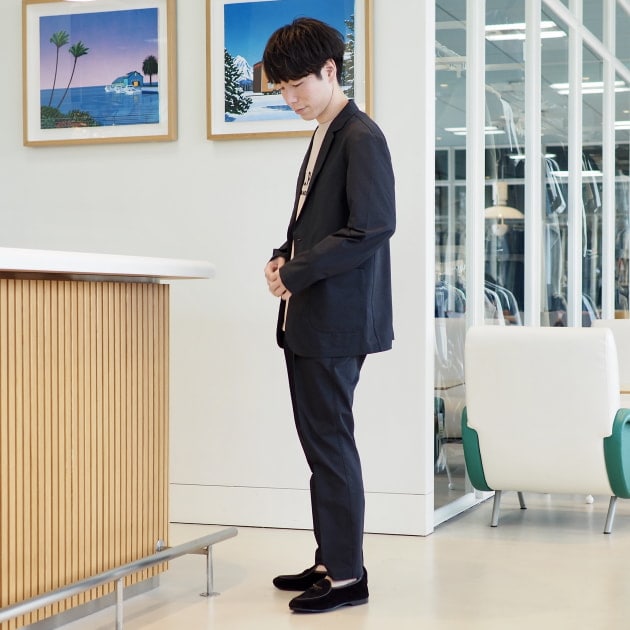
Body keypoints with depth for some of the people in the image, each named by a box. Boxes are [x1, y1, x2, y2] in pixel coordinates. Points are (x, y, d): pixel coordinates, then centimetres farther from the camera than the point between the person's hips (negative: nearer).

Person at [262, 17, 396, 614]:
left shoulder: (361, 138, -12)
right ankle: (329, 560, 22)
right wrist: (284, 256, 6)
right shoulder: (324, 137, 17)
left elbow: (372, 228, -20)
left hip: (336, 319, -9)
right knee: (319, 438, 13)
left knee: (330, 441, -5)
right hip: (306, 318, 9)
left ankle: (347, 574, 4)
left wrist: (297, 274, -17)